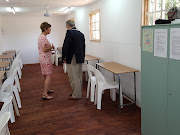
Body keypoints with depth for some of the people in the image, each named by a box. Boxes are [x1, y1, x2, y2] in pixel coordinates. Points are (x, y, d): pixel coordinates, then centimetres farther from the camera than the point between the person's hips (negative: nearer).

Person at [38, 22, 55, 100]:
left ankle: (46, 89, 33)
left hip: (43, 58, 11)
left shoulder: (41, 36, 14)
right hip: (46, 59, -11)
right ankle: (44, 94, -9)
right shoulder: (43, 37, -19)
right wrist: (51, 47, -9)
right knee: (48, 76, -9)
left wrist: (50, 49, 14)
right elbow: (44, 49, -24)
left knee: (45, 75, 19)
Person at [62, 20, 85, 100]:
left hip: (72, 59, -9)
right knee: (79, 76, 16)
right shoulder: (81, 34, 11)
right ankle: (79, 92, 28)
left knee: (73, 77, 0)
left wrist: (64, 58, -8)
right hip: (80, 58, 9)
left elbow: (65, 46, -17)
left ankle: (76, 95, 8)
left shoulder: (69, 32, -13)